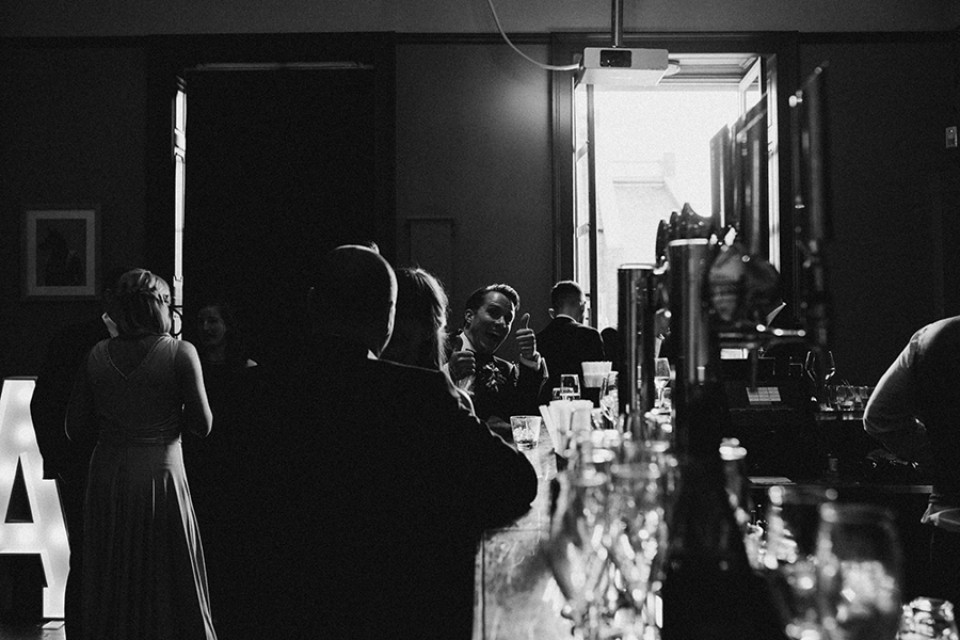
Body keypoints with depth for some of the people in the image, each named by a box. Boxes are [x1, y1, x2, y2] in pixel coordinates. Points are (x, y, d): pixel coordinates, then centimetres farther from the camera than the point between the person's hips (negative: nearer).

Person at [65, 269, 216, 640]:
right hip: (161, 475, -3)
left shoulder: (98, 355, 2)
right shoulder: (180, 353, -8)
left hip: (107, 482, 3)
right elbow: (202, 424, -8)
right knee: (167, 586, 8)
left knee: (110, 587, 13)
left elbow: (75, 429, 4)